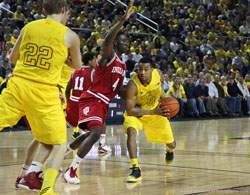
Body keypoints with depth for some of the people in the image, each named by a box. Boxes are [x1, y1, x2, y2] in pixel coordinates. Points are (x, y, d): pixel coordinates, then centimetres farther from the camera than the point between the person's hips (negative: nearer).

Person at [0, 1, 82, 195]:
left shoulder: (28, 27, 10)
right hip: (45, 94, -2)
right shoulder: (70, 36, 2)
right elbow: (77, 66, 18)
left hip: (18, 85, 2)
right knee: (59, 145, 11)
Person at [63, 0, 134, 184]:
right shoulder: (108, 56, -11)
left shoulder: (123, 65, 15)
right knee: (96, 133, -27)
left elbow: (118, 89, 21)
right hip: (92, 100, -10)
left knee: (91, 134, 22)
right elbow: (107, 39, -34)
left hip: (104, 103, 10)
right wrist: (123, 19, -40)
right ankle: (72, 170, -22)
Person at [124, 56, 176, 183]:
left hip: (156, 111, 4)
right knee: (131, 131, -36)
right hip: (136, 113, -4)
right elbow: (130, 110, -32)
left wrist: (165, 99, -10)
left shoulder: (157, 74, -21)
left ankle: (170, 150, 54)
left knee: (171, 144, 12)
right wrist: (153, 112, -38)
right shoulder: (133, 85, -34)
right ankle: (136, 170, -32)